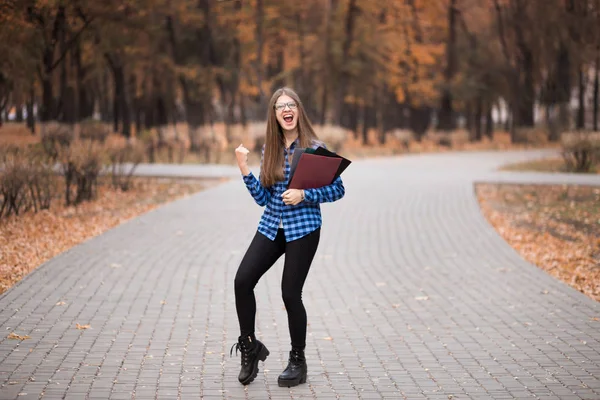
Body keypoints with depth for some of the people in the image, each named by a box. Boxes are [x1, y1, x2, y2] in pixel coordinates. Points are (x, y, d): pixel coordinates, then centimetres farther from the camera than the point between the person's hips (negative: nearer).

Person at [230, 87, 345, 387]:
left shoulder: (314, 148, -5)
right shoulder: (270, 150, 8)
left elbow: (338, 189, -5)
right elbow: (262, 198, 5)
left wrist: (304, 195, -17)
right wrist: (244, 170, -7)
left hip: (303, 228, -5)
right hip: (271, 227, 5)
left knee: (290, 293, -4)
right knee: (242, 281, -9)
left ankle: (298, 362, 14)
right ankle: (249, 347, 10)